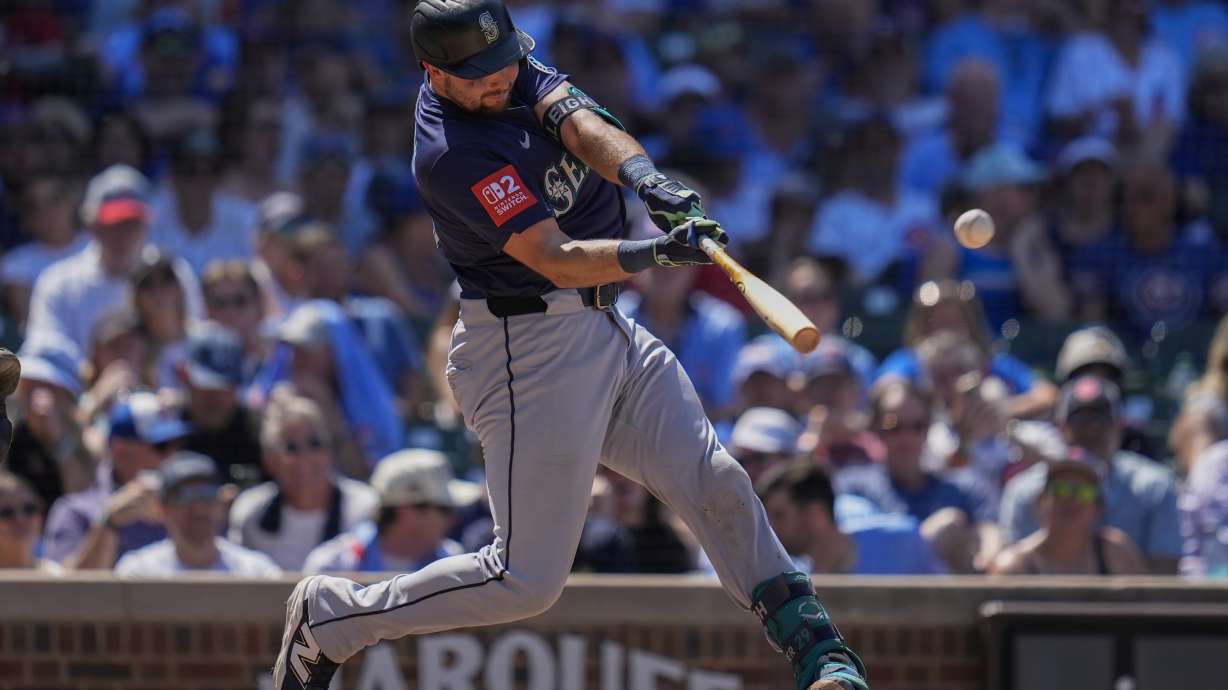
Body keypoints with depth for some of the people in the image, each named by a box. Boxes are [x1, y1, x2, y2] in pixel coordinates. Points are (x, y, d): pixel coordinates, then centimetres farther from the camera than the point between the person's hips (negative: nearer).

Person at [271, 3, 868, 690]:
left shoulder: (514, 72, 2)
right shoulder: (451, 153, -22)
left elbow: (583, 125, -14)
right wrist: (653, 253, -42)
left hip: (604, 326, 9)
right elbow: (555, 259, -27)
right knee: (527, 579, -7)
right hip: (529, 344, -9)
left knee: (718, 484, 2)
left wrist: (643, 175, -34)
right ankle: (328, 616, 8)